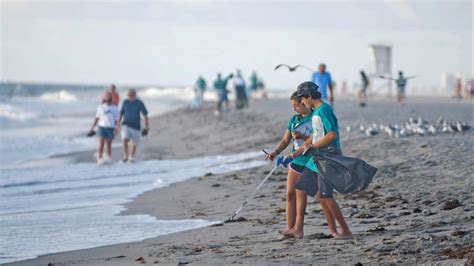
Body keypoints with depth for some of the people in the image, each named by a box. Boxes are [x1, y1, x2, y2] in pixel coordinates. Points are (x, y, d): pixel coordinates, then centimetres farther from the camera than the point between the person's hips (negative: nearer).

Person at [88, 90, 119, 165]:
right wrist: (92, 127, 8)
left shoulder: (114, 108, 7)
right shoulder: (101, 107, 7)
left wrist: (116, 129, -4)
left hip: (110, 128, 1)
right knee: (101, 144, -10)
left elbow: (116, 120, 7)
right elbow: (97, 118, 12)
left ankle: (108, 159, 13)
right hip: (102, 127, -1)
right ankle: (99, 159, -10)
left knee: (108, 145, 4)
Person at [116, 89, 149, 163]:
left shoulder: (140, 103, -6)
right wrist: (118, 125, 8)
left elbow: (145, 115, 2)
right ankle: (125, 156, -13)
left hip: (135, 126, 0)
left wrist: (146, 127, 2)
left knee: (134, 143, 7)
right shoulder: (125, 102, -1)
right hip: (126, 125, 0)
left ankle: (132, 157, 32)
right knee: (124, 139, -24)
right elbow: (121, 114, 8)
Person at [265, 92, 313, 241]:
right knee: (291, 195, 0)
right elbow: (285, 141, 12)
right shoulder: (294, 120, 10)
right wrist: (276, 152, -6)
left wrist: (303, 137, -22)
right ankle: (290, 231, 5)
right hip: (297, 162, 6)